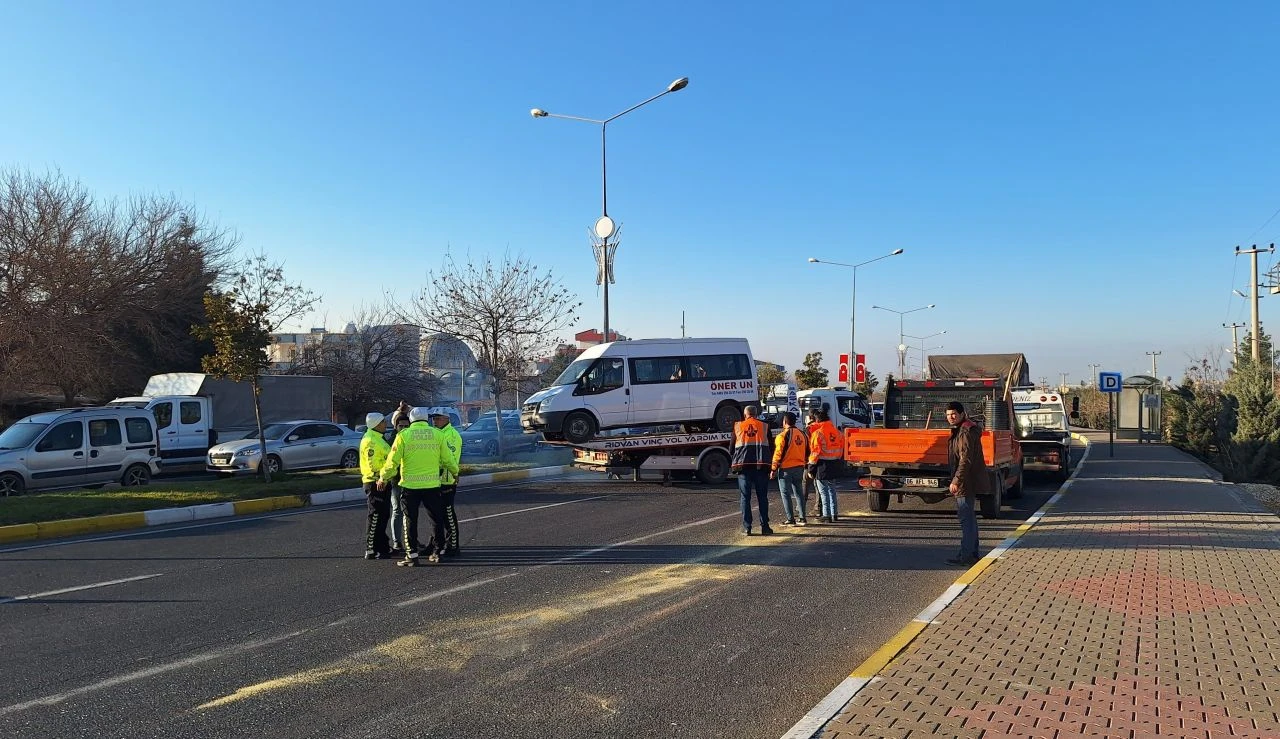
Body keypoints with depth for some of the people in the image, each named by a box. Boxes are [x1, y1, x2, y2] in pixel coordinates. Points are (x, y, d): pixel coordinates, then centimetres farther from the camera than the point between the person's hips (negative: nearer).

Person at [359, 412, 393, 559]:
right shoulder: (370, 440, -18)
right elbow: (373, 465, -23)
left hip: (382, 482, 10)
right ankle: (371, 550, -1)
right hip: (375, 482, -10)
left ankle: (382, 547, 25)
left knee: (383, 516, 16)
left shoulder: (378, 438, 16)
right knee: (375, 517, -6)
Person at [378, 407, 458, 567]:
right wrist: (455, 471, 25)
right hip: (432, 484, 2)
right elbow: (446, 459, 7)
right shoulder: (436, 434, 3)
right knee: (437, 518, 14)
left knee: (410, 521, 6)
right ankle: (438, 551, 19)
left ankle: (411, 555, 5)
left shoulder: (404, 435, -4)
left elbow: (393, 460, -3)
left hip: (410, 485, -2)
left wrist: (383, 478, 11)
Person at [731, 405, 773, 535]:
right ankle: (764, 527, 5)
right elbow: (771, 446, 8)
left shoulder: (738, 426, 9)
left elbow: (732, 447, 11)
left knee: (745, 497, 5)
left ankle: (747, 527, 3)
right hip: (761, 465, 0)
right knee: (762, 497, 7)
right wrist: (769, 465, 14)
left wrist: (733, 464, 21)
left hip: (743, 465, 0)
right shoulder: (764, 426, 9)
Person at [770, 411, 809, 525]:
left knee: (786, 494, 1)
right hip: (799, 468, 6)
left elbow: (778, 453, -14)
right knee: (799, 492, 13)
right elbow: (807, 452, 14)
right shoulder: (802, 434, 8)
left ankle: (791, 519, -1)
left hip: (786, 468, -6)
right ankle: (802, 518, 13)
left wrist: (773, 469, -10)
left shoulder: (783, 435, -13)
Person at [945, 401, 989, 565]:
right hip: (968, 482, 11)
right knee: (968, 517, 17)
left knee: (966, 518, -9)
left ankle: (966, 555, -7)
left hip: (967, 482, -11)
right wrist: (957, 480, 22)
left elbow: (966, 459, -24)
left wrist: (956, 481, -26)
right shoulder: (959, 430, 16)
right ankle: (972, 553, 25)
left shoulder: (966, 432, -17)